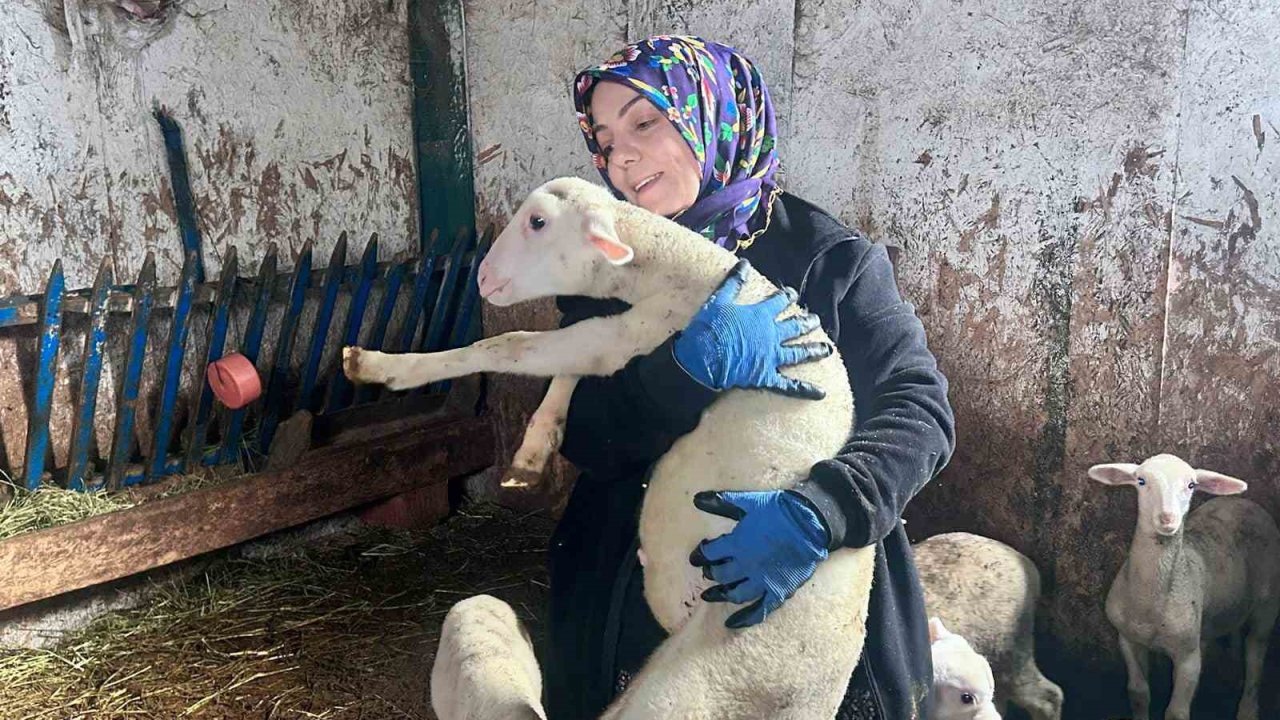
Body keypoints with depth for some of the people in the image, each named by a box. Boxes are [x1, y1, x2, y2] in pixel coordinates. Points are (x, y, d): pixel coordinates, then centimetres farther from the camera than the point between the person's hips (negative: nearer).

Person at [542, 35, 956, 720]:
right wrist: (690, 366, -29)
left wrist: (815, 513, -33)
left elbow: (919, 405, -16)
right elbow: (584, 439, -11)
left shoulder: (828, 257, -8)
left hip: (816, 596, -1)